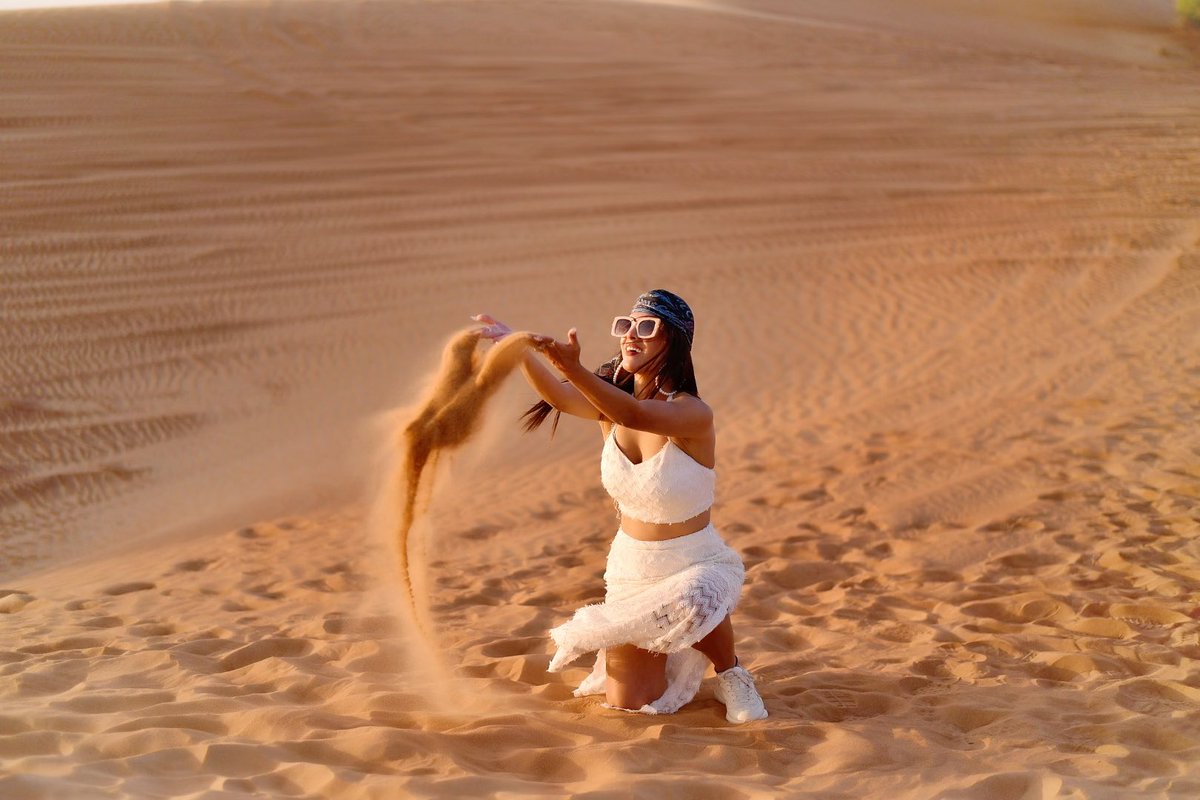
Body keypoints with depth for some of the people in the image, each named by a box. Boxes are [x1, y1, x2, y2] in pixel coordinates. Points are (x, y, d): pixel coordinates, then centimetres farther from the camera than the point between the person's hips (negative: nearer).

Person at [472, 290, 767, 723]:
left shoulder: (693, 414, -22)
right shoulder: (609, 402, -6)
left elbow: (636, 415, -43)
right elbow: (559, 395, -28)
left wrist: (572, 368, -59)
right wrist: (519, 350, -48)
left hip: (695, 564, -5)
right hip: (630, 568, 5)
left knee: (693, 603, -41)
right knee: (628, 701, 0)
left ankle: (730, 671, -6)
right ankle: (678, 650, 35)